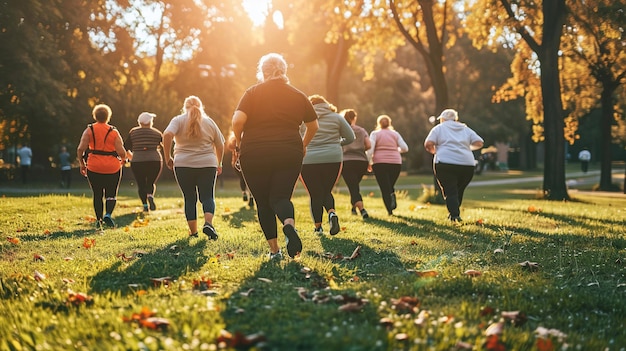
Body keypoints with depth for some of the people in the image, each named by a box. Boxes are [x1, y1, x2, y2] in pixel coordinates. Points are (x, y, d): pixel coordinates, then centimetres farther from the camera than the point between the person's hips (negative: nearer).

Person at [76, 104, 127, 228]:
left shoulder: (89, 130, 1)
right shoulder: (114, 132, -2)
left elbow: (80, 149, -7)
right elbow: (121, 152, -9)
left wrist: (82, 164, 6)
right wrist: (123, 159, 13)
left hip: (93, 167, 1)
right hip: (112, 167, -1)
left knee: (97, 195, 12)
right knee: (111, 194, 9)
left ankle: (99, 220, 11)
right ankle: (108, 214, -13)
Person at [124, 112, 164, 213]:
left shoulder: (133, 132, 6)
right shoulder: (157, 133, 5)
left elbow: (125, 149, 7)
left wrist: (132, 157, 23)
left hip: (137, 163, 0)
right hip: (155, 161, 0)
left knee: (141, 184, 9)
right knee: (151, 183, 13)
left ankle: (145, 205, -8)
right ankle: (150, 195, -17)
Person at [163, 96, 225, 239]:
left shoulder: (178, 120, 4)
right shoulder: (209, 122, 10)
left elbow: (167, 135, -15)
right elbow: (220, 145, 11)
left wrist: (168, 158, -8)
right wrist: (219, 164, 24)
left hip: (183, 165, 0)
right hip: (207, 165, 0)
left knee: (189, 199, 8)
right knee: (208, 197, 4)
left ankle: (193, 232, 7)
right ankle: (208, 223, -20)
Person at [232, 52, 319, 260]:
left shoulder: (253, 92, -1)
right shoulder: (298, 95, 8)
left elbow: (237, 121, -14)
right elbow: (313, 127, 15)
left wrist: (239, 142, 4)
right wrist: (302, 146, 31)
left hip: (254, 155, -1)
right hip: (289, 155, 2)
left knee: (263, 202, 10)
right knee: (281, 197, 7)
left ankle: (274, 250, 8)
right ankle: (289, 224, -27)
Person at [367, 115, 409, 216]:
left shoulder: (375, 134, 4)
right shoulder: (395, 134, 11)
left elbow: (370, 148, -8)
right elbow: (405, 148, 3)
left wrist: (369, 162, -3)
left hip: (380, 163, -2)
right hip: (396, 163, 2)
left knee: (384, 188, 0)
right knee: (390, 185, 18)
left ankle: (390, 210, -16)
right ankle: (392, 195, -14)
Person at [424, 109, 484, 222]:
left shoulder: (439, 128, 11)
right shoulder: (466, 129, 21)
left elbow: (428, 144, -2)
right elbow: (479, 143, 10)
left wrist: (434, 151, 17)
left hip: (445, 163, -3)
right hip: (467, 164, 3)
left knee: (450, 191, -4)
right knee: (459, 191, 16)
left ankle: (454, 215, -18)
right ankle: (455, 212, 17)